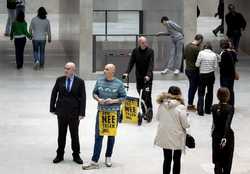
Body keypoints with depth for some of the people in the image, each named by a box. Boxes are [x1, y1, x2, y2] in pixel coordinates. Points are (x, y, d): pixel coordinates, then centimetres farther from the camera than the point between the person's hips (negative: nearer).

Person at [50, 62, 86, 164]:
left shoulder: (80, 82, -5)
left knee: (74, 135, 5)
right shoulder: (60, 80, 1)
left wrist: (81, 113, -11)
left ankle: (76, 156, 18)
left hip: (74, 113, -2)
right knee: (61, 134, 9)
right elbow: (54, 94, 6)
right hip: (61, 112, 2)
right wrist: (52, 108, 2)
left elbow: (83, 98, -6)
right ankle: (60, 155, 20)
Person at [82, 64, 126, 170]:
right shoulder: (99, 81, 2)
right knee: (98, 136, -4)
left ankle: (108, 157, 28)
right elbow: (94, 93, 9)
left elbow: (123, 97, -2)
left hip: (113, 112, -1)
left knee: (111, 136, 11)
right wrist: (98, 99, -11)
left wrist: (113, 101, -17)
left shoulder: (119, 84, -5)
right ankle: (94, 161, -5)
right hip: (101, 111, 1)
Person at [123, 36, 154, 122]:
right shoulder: (135, 51, 1)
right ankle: (144, 112, 14)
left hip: (147, 77, -3)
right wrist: (127, 72, -15)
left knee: (147, 95, -10)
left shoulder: (150, 51, -9)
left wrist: (148, 75, -30)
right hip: (139, 76, 3)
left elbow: (151, 64, -17)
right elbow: (131, 62, -1)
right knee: (141, 95, 5)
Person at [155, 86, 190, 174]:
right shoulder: (180, 107, -20)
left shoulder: (162, 105, -8)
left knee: (167, 159, 18)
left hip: (164, 137, 4)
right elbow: (185, 124, -15)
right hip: (177, 138, -4)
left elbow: (158, 118, 7)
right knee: (177, 160, 13)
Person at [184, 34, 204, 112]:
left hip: (187, 69, 8)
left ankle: (190, 103, 26)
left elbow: (184, 57, 14)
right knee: (193, 87, 3)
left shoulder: (187, 46, 4)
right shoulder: (196, 48, -22)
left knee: (191, 87, 19)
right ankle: (190, 105, 8)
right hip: (194, 71, -8)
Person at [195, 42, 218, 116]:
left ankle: (200, 110, -1)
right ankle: (208, 110, 21)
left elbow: (197, 64, -9)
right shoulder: (214, 55, -4)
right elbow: (215, 66, -1)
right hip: (211, 75, 2)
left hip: (202, 75, -2)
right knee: (210, 92, 16)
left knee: (201, 93, 6)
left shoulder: (201, 53, -11)